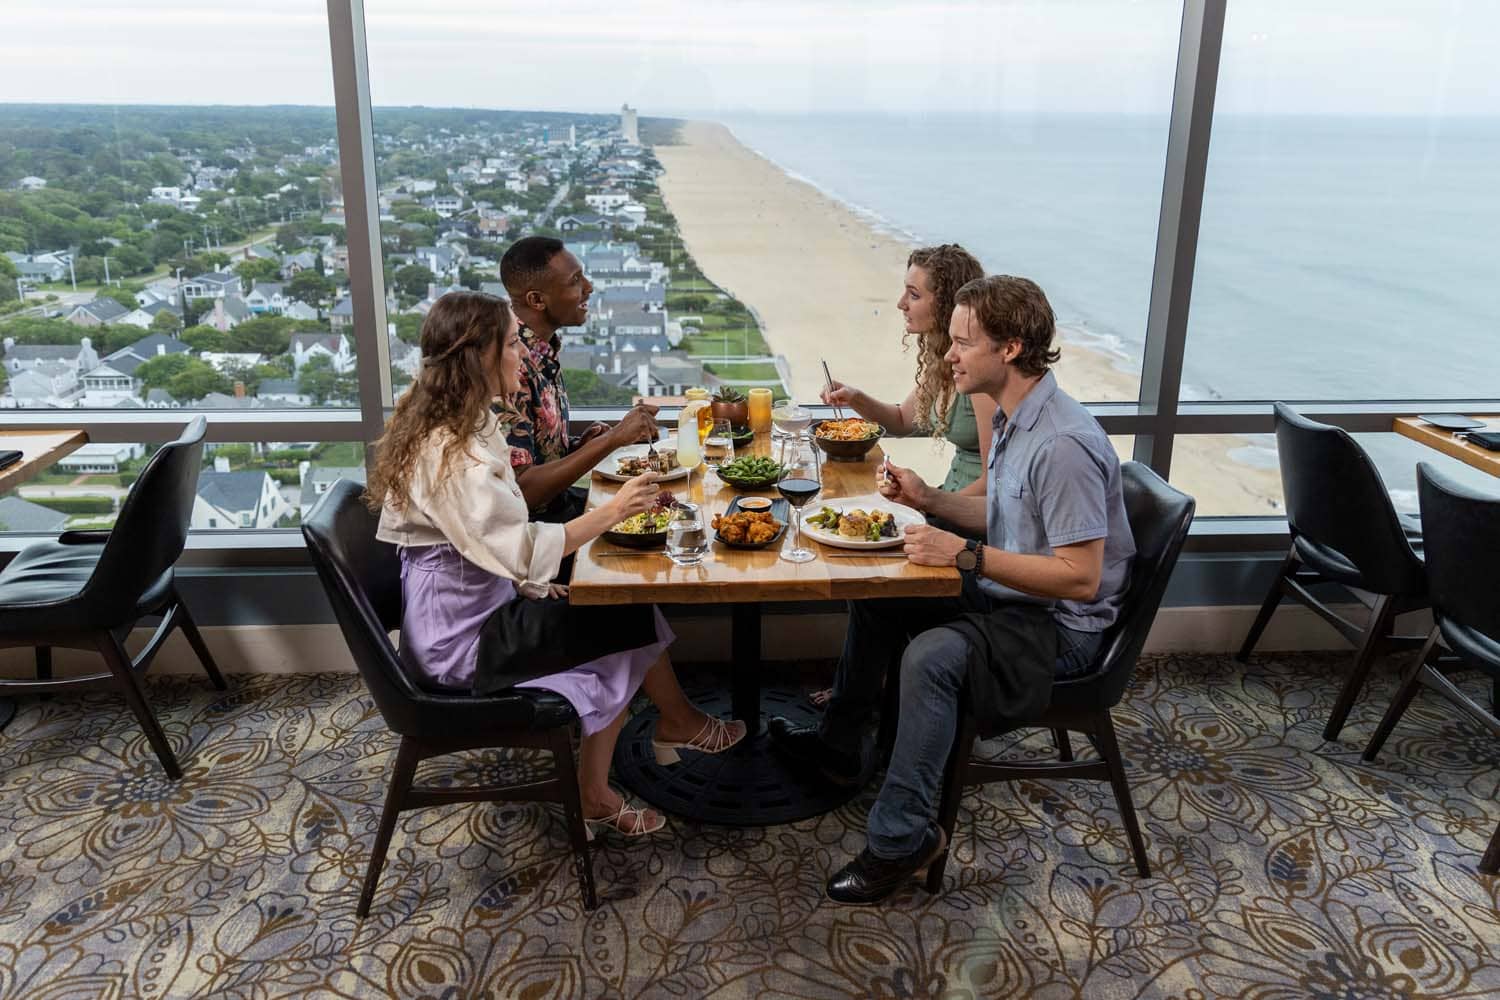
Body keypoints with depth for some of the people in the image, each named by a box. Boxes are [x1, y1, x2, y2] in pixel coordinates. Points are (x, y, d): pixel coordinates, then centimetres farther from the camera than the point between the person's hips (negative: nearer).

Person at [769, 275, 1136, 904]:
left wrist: (966, 556, -30)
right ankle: (839, 747, 28)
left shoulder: (1064, 444, -28)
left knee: (931, 656, -32)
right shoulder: (1012, 418, 4)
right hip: (1008, 594, 10)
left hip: (1059, 624, -10)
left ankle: (902, 840, -17)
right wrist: (930, 499, 3)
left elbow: (1079, 577, -29)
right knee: (875, 595, 14)